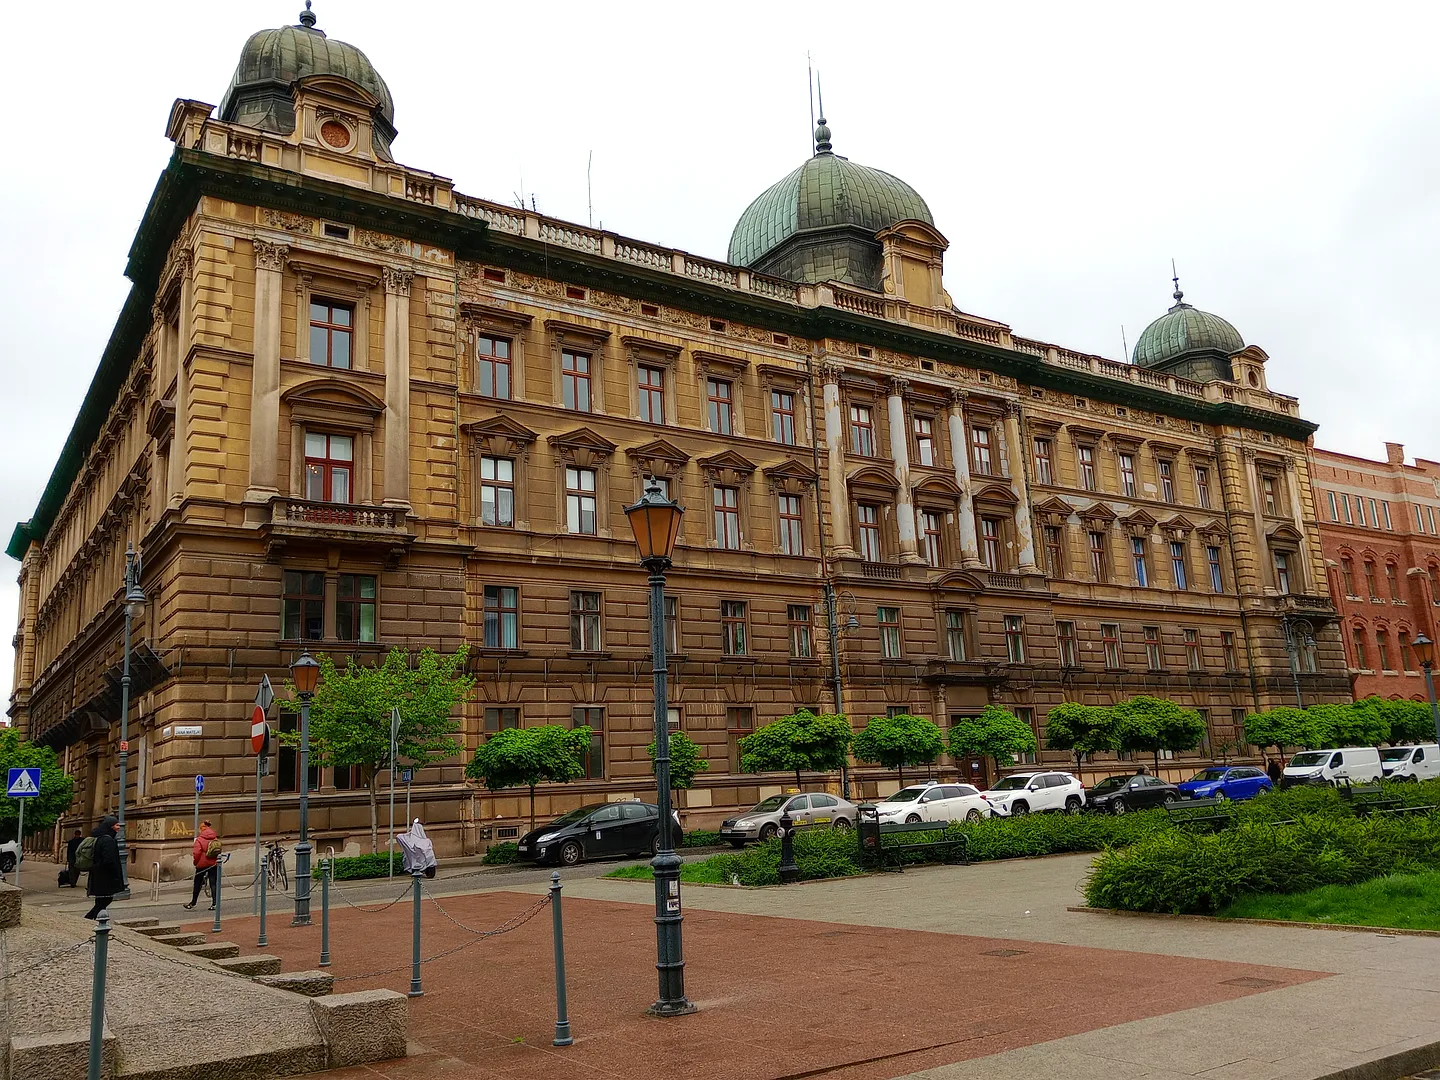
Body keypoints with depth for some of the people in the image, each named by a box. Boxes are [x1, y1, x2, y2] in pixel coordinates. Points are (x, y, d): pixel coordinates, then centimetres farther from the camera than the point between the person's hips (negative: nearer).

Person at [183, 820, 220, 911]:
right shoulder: (215, 839, 5)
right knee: (213, 884, 4)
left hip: (202, 864, -4)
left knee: (197, 884, 11)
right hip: (214, 864, 4)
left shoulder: (200, 839, -11)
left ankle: (193, 902, 20)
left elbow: (196, 853, -14)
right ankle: (214, 904, -1)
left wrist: (195, 862, 3)